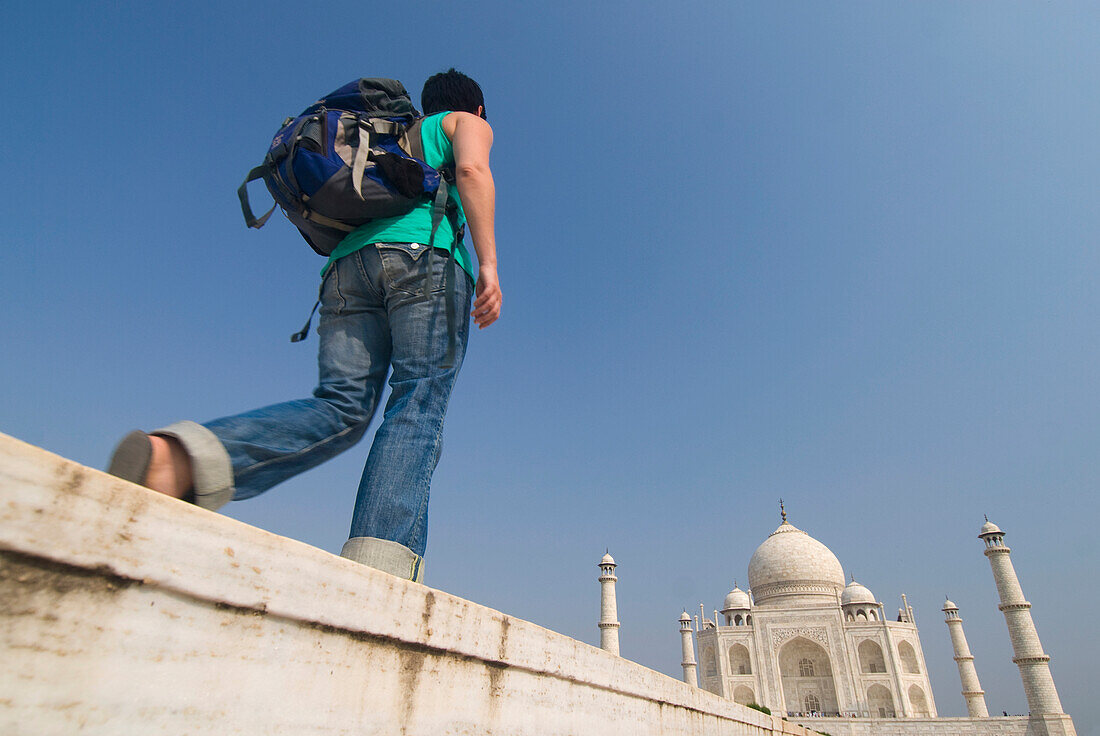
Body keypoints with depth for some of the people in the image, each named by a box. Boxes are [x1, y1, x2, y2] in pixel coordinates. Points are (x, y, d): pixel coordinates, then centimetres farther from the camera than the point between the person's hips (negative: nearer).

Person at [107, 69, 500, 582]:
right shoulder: (467, 123, 24)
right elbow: (472, 170, -1)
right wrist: (488, 261, -10)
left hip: (349, 260, 6)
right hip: (427, 255, -5)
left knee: (340, 406, -10)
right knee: (418, 406, -16)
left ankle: (177, 458, -32)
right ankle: (382, 558, -32)